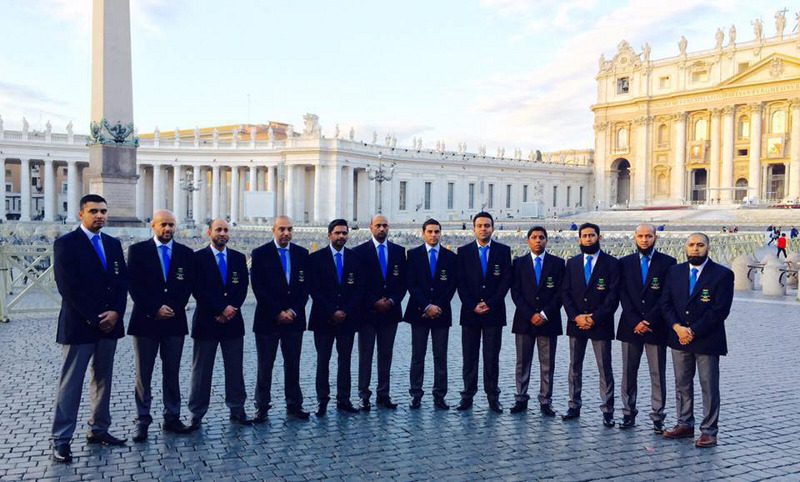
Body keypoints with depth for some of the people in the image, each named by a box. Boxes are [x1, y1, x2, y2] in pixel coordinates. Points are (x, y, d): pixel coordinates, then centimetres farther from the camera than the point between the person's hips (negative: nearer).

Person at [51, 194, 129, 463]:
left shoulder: (113, 244, 11)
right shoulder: (66, 244, -6)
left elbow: (123, 281, 8)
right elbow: (68, 287, -13)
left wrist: (116, 312, -8)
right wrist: (93, 318, -14)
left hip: (109, 323, 6)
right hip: (79, 325, -6)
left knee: (103, 380, 12)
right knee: (71, 383, 0)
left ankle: (99, 430, 23)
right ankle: (61, 440, 8)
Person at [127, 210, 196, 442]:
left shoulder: (186, 253, 6)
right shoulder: (137, 250, 0)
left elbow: (187, 286, 2)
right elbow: (134, 285, -6)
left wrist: (172, 309, -10)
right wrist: (155, 309, -13)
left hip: (175, 320, 2)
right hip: (145, 320, -2)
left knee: (172, 373, 9)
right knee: (143, 374, 4)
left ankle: (172, 418, 18)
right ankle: (143, 421, 11)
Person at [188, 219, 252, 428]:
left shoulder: (239, 258, 8)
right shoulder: (198, 257, -2)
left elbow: (242, 288, 4)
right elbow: (199, 289, -10)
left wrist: (229, 310, -9)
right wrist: (221, 309, -14)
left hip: (233, 320, 3)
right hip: (206, 321, -3)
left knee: (235, 369, 9)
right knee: (201, 370, 4)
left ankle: (237, 410, 19)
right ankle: (196, 415, 14)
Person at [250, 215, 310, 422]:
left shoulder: (302, 254, 7)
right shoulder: (260, 254, -3)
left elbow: (305, 286, 4)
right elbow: (258, 287, -8)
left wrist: (293, 310, -7)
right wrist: (278, 312, -12)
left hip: (294, 318, 3)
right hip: (267, 319, -3)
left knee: (293, 365, 9)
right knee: (265, 366, 5)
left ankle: (294, 405, 20)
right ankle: (262, 407, 14)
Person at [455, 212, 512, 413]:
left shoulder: (503, 250, 4)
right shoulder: (464, 251, 5)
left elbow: (506, 281, -1)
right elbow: (461, 282, 1)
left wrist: (490, 304, -9)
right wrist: (473, 306, -9)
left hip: (494, 312, 0)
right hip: (470, 312, 1)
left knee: (492, 357, 3)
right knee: (469, 357, 4)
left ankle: (493, 397, 11)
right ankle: (468, 395, 11)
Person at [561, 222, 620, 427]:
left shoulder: (611, 263, -3)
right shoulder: (572, 263, 8)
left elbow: (613, 295, -8)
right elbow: (565, 292, 3)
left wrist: (595, 319, -13)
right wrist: (576, 316, -10)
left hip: (600, 324, -3)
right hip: (576, 323, 4)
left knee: (605, 369, 2)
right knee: (574, 366, 10)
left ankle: (607, 410, 10)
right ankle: (574, 406, 19)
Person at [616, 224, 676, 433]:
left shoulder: (667, 263, 0)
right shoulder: (625, 263, 6)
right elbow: (623, 296, 1)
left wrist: (649, 321, -11)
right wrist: (635, 322, -9)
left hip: (656, 327, -2)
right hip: (630, 326, 2)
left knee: (658, 374, 2)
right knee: (629, 373, 7)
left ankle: (657, 417, 10)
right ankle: (629, 413, 17)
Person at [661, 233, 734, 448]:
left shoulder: (722, 274, -6)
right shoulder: (675, 271, 7)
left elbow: (720, 310, -13)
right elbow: (666, 303, 4)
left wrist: (693, 331, -15)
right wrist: (677, 327, -12)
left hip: (707, 340, -4)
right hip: (679, 337, 4)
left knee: (709, 387, 3)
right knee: (682, 385, 13)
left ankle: (709, 431, 12)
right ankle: (685, 425, 25)